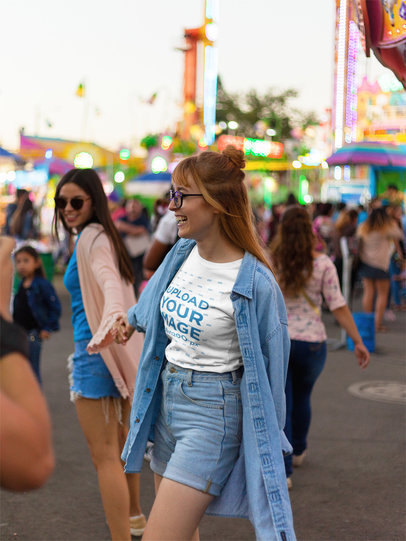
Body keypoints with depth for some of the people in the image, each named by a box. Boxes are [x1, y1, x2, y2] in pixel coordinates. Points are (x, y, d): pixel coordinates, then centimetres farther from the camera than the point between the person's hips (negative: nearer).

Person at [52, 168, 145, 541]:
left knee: (104, 455, -7)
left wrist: (110, 323, -50)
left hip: (96, 355, -10)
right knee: (120, 440, 26)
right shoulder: (103, 235, 14)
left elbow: (109, 284, -33)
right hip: (118, 354, 10)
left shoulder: (91, 238, -15)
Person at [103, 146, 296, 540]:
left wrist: (268, 441, -3)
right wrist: (133, 319, 42)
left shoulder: (253, 282, -20)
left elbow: (268, 363, -10)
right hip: (167, 398, 7)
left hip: (213, 412, -7)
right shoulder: (183, 252, 1)